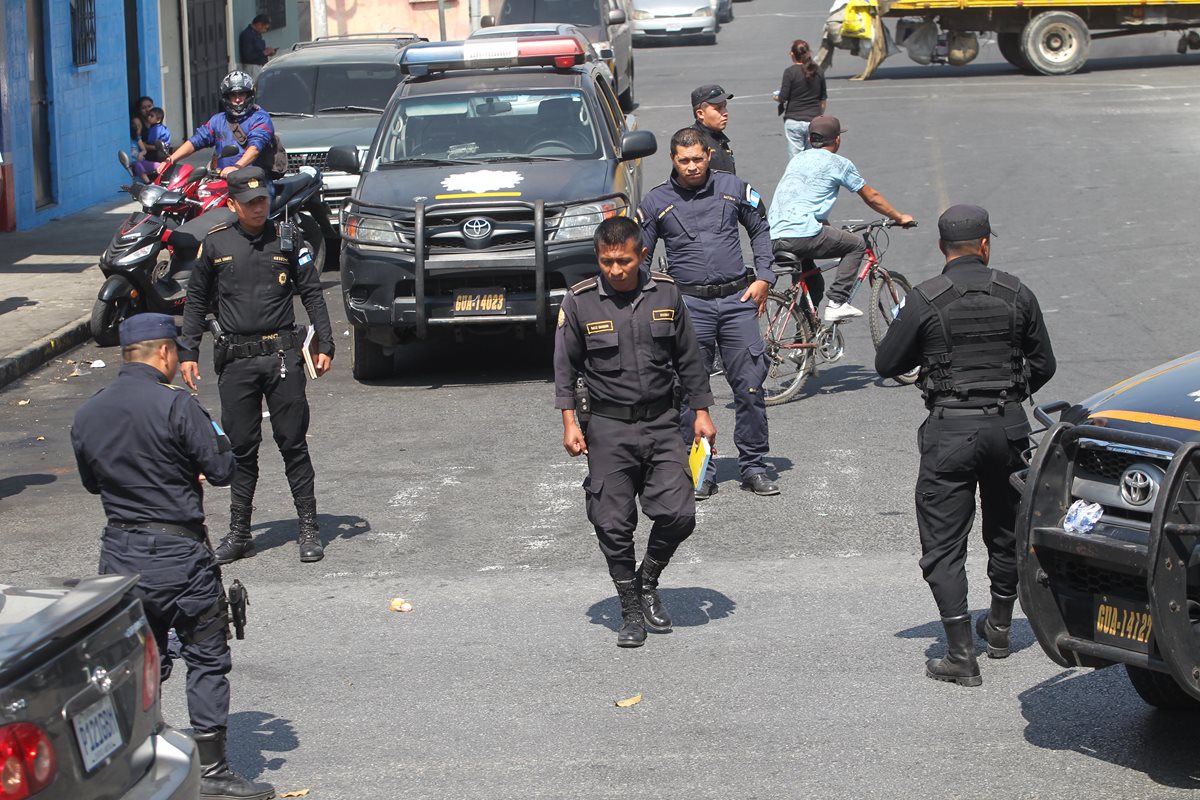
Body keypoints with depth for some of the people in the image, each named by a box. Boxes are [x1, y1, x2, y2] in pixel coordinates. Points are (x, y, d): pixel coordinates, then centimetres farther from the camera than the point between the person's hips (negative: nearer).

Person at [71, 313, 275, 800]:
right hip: (177, 554, -6)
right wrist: (217, 438, 9)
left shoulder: (87, 415, 4)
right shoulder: (175, 405, -15)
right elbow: (220, 470, -13)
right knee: (207, 658, 7)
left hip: (119, 553, 6)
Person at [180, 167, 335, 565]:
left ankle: (309, 528, 6)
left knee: (293, 443, 1)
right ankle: (239, 533, 11)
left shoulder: (287, 240, 5)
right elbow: (196, 300, 14)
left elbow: (312, 293, 9)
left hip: (283, 356, -1)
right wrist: (188, 352, 9)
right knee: (241, 448, 5)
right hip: (236, 361, 1)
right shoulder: (215, 244, 6)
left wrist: (324, 345, 2)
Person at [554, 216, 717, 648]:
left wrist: (701, 411, 9)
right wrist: (569, 421, -5)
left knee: (678, 514, -8)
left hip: (661, 422, 1)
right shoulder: (580, 301, -5)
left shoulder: (666, 294, 0)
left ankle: (648, 581, 20)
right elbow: (565, 367, 2)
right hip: (609, 427, -1)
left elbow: (688, 357, 9)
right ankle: (630, 611, 15)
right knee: (614, 526, -1)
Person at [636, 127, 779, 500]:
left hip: (738, 300, 1)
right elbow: (640, 257, 10)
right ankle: (700, 472, 7)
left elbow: (760, 230, 18)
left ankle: (753, 467, 12)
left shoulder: (733, 188, 6)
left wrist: (763, 277, 7)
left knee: (750, 386, 1)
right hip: (689, 305, -1)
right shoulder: (656, 201, 3)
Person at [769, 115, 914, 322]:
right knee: (857, 244, 12)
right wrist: (900, 218, 32)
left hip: (772, 240, 7)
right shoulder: (839, 163, 6)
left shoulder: (797, 159, 25)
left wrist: (829, 229, 50)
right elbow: (872, 198, 16)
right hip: (802, 235, -7)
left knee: (814, 284, 27)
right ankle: (837, 303, 1)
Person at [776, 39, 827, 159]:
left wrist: (776, 97, 12)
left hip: (794, 121, -3)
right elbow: (823, 100, 11)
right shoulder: (818, 72, 5)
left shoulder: (790, 72, -8)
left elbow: (783, 97, -10)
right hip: (814, 121, 3)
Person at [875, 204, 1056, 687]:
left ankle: (961, 656, -5)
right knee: (1006, 532, 22)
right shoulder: (1016, 295, 0)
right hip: (1009, 428, 4)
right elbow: (1043, 365, 8)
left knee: (944, 544, 1)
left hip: (950, 430, -4)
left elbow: (887, 364, -3)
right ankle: (999, 628, 38)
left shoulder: (926, 300, -9)